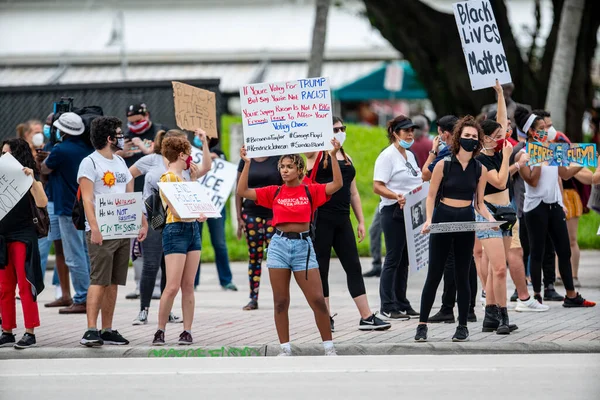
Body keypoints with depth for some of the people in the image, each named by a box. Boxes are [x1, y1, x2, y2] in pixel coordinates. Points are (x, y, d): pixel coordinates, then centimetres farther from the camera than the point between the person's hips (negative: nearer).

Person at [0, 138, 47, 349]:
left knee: (25, 285, -7)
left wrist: (32, 180, -27)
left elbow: (42, 203, -18)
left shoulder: (27, 179, -3)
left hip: (23, 236, -6)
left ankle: (30, 332, -6)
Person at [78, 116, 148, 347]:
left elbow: (131, 197, 21)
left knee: (113, 283, 7)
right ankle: (91, 331, -16)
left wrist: (142, 223, 10)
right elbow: (87, 199, -15)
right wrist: (94, 228, -26)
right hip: (101, 232, -7)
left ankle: (107, 330, 10)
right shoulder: (90, 163, -6)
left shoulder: (120, 163, 18)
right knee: (99, 281, -13)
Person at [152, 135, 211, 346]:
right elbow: (175, 210, -16)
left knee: (188, 285, 5)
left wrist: (204, 142, 21)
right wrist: (196, 215, -27)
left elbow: (206, 167, 27)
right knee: (172, 287, -10)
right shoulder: (167, 178, -10)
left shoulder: (184, 176, 15)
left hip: (193, 230, 8)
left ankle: (187, 331, 5)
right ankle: (160, 331, -2)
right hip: (176, 231, -8)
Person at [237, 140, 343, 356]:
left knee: (317, 300, -4)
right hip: (279, 244, 2)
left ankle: (329, 347, 7)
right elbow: (243, 191, 0)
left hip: (303, 245, -2)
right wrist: (246, 163, -6)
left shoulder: (310, 191, 2)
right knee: (280, 302, 4)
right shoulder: (274, 192, 6)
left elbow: (337, 184, -10)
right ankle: (285, 349, 11)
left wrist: (333, 156, -16)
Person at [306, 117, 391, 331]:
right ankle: (325, 319, 6)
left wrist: (361, 221, 14)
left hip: (342, 220, 6)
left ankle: (366, 317, 5)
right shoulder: (317, 153, -1)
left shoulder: (347, 158, 17)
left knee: (353, 267, 4)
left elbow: (353, 192, 19)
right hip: (321, 219, -6)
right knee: (321, 269, 1)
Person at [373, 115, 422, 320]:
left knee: (405, 259, 11)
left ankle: (401, 304, 17)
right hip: (394, 212, -8)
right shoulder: (387, 156, -10)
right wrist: (397, 197, -30)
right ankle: (387, 308, -2)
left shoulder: (409, 155, 16)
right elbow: (377, 187, -17)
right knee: (393, 259, -6)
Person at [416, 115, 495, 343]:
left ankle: (462, 326, 13)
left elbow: (479, 203, 9)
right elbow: (431, 196, 1)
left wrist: (489, 217, -10)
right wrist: (429, 219, -14)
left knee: (462, 275, 5)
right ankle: (422, 325, 5)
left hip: (466, 221, 2)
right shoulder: (444, 165, -3)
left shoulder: (480, 170, 5)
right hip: (443, 218, -2)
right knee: (434, 274, -1)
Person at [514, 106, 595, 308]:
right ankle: (537, 296, 8)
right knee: (537, 252, 1)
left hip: (554, 205, 6)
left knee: (564, 251, 6)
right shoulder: (522, 155, -8)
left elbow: (565, 174, 16)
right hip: (536, 206, -6)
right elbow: (533, 181, -16)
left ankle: (571, 295, 11)